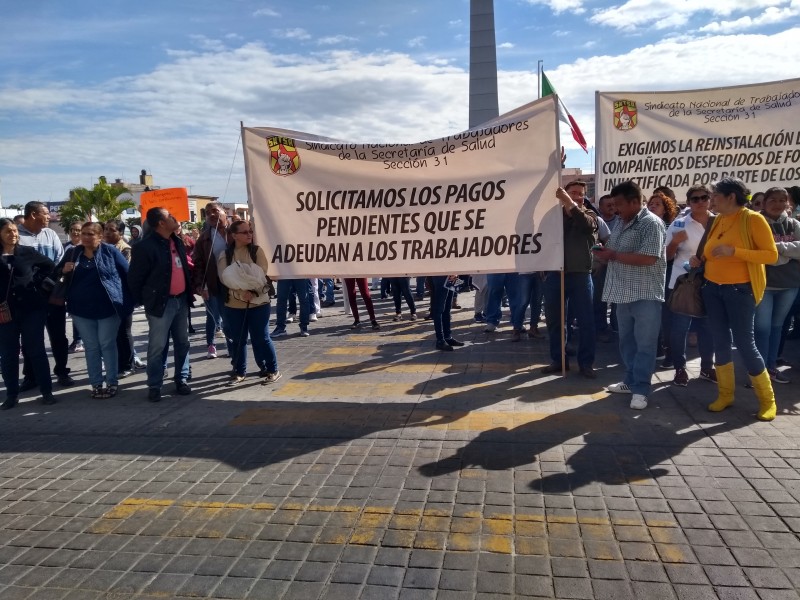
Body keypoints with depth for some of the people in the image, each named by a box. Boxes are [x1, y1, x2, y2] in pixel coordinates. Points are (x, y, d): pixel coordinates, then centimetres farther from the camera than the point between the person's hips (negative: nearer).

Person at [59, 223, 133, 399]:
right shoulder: (73, 254, 7)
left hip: (108, 307, -3)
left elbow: (128, 274, -3)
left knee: (107, 345, 5)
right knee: (91, 347, 9)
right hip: (82, 309, 4)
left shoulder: (110, 251, -4)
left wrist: (128, 300, -4)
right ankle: (96, 384, 18)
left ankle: (112, 382, 15)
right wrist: (64, 271, -6)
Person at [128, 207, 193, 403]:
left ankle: (182, 380, 23)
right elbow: (134, 279, -9)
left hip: (181, 300, 7)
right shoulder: (145, 246, -15)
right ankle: (154, 386, 12)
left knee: (182, 343, 12)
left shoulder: (177, 241, 8)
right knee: (157, 346, 1)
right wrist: (145, 301, -2)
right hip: (161, 303, -7)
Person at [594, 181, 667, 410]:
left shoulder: (651, 223, -13)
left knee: (644, 344, 0)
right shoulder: (622, 224, 14)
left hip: (646, 295, -8)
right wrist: (604, 252, -1)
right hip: (625, 293, 8)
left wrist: (613, 255, -18)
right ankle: (631, 381, 27)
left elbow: (648, 258, -24)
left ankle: (640, 389, 6)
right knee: (627, 341, 15)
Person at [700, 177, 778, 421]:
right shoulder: (717, 220, 8)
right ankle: (725, 394, 18)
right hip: (712, 288, 6)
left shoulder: (753, 219, -10)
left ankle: (767, 399, 13)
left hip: (740, 290, -6)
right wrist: (701, 258, 2)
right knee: (720, 341, 8)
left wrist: (733, 251, -23)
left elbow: (771, 255, -15)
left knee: (744, 343, -3)